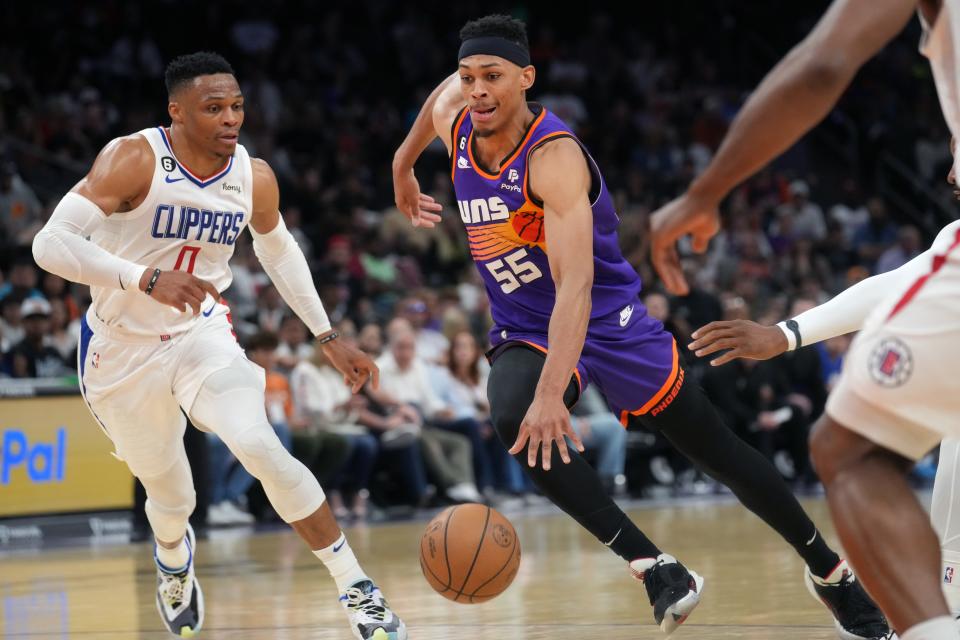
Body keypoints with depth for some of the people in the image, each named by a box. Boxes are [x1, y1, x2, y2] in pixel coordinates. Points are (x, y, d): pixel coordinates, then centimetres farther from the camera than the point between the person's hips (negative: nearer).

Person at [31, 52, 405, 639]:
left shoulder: (254, 177, -8)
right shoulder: (133, 161, -23)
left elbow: (278, 250, 14)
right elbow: (51, 243, -32)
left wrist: (329, 338, 13)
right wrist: (147, 278, -44)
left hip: (202, 335, 2)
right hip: (125, 350, -2)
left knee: (261, 448, -24)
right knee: (171, 497, 11)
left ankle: (357, 590, -15)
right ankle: (174, 558, 51)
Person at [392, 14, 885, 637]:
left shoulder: (553, 156, -29)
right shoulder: (452, 117, -9)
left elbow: (574, 286, -40)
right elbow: (446, 90, 20)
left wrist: (551, 394, -51)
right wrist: (403, 167, 32)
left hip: (608, 321, -5)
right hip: (524, 331, 5)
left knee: (721, 452, 2)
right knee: (512, 421, -30)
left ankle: (831, 570, 24)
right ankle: (652, 566, -26)